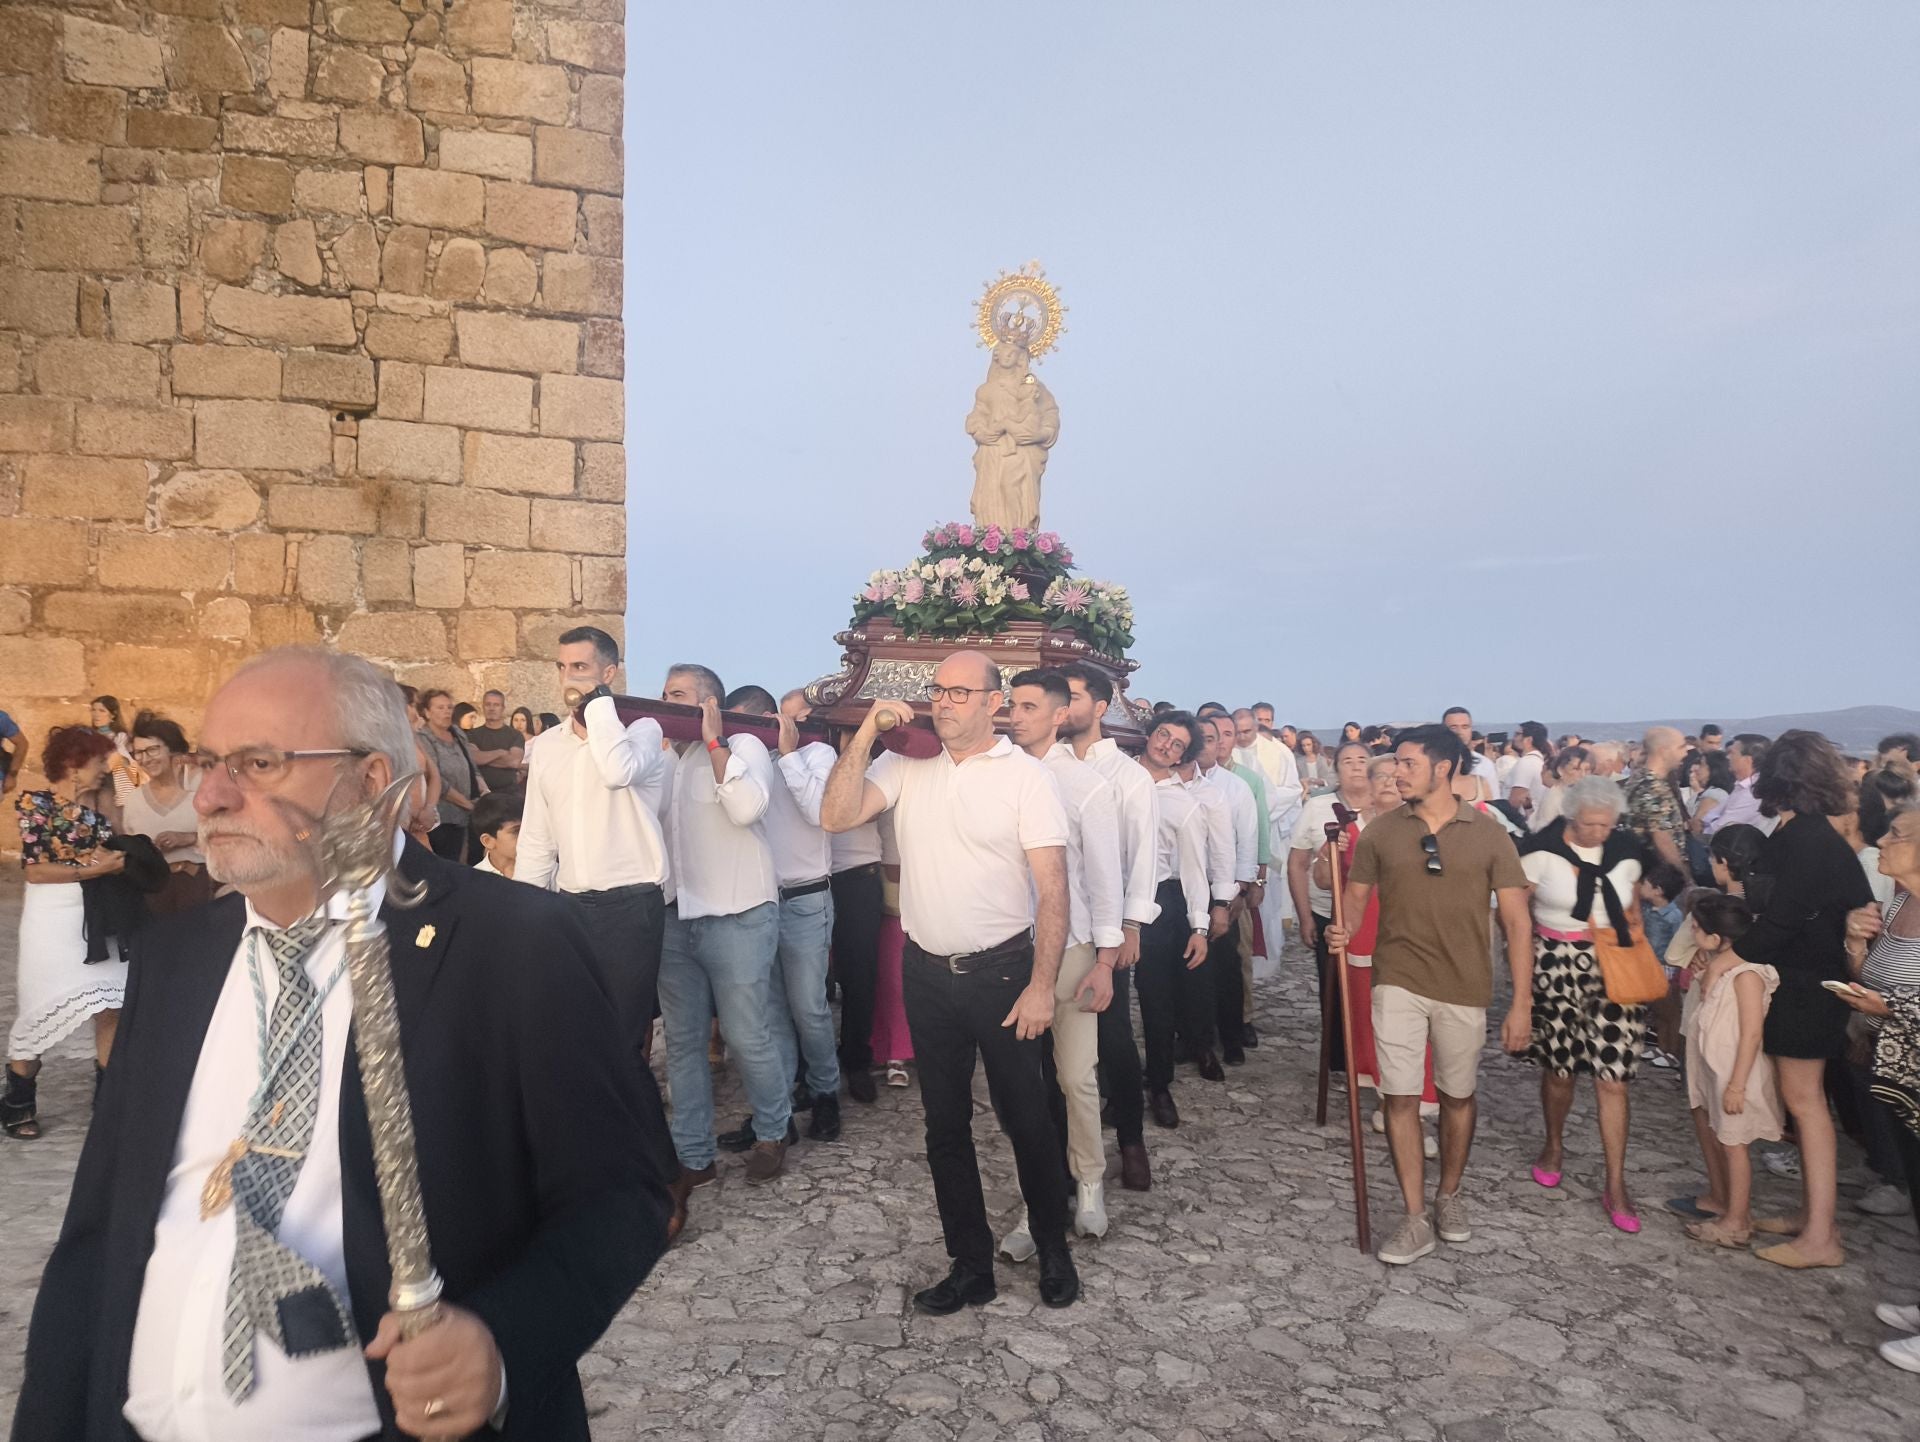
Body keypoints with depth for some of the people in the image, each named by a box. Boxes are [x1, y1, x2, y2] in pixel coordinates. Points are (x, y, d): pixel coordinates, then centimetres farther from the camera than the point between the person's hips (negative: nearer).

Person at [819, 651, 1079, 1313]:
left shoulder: (1026, 776, -9)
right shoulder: (906, 765, 1)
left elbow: (1052, 888, -11)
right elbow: (836, 816, -9)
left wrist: (1041, 985, -16)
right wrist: (865, 734, -14)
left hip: (1002, 971, -3)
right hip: (927, 973, 4)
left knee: (1027, 1119, 9)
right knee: (945, 1126, 14)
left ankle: (1053, 1250, 33)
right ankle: (970, 1266, 31)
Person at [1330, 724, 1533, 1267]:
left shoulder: (1488, 833, -4)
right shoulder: (1381, 831, -1)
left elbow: (1516, 921, -3)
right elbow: (1355, 898, 8)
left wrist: (1521, 1003, -7)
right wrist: (1342, 932, -16)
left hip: (1464, 988, 0)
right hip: (1398, 982, 0)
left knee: (1457, 1096, 15)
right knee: (1401, 1098, -1)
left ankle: (1449, 1195, 37)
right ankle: (1415, 1219, 12)